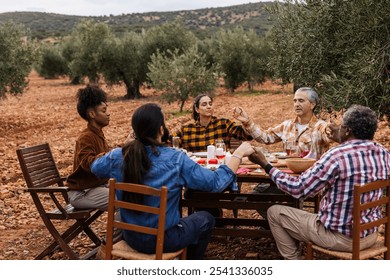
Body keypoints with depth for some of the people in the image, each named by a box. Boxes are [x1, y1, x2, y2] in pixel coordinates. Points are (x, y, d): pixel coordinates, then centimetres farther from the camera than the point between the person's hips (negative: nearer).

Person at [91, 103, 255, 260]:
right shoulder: (176, 160, -25)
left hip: (130, 237, 5)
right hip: (162, 240, -4)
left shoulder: (118, 156, -14)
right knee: (206, 219, 24)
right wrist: (238, 154, -7)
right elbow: (216, 182, -19)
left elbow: (95, 167, 9)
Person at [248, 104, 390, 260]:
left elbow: (298, 188, -18)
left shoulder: (336, 156, -24)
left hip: (339, 237, -7)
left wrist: (265, 165, -8)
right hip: (370, 234, 7)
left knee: (274, 212, 7)